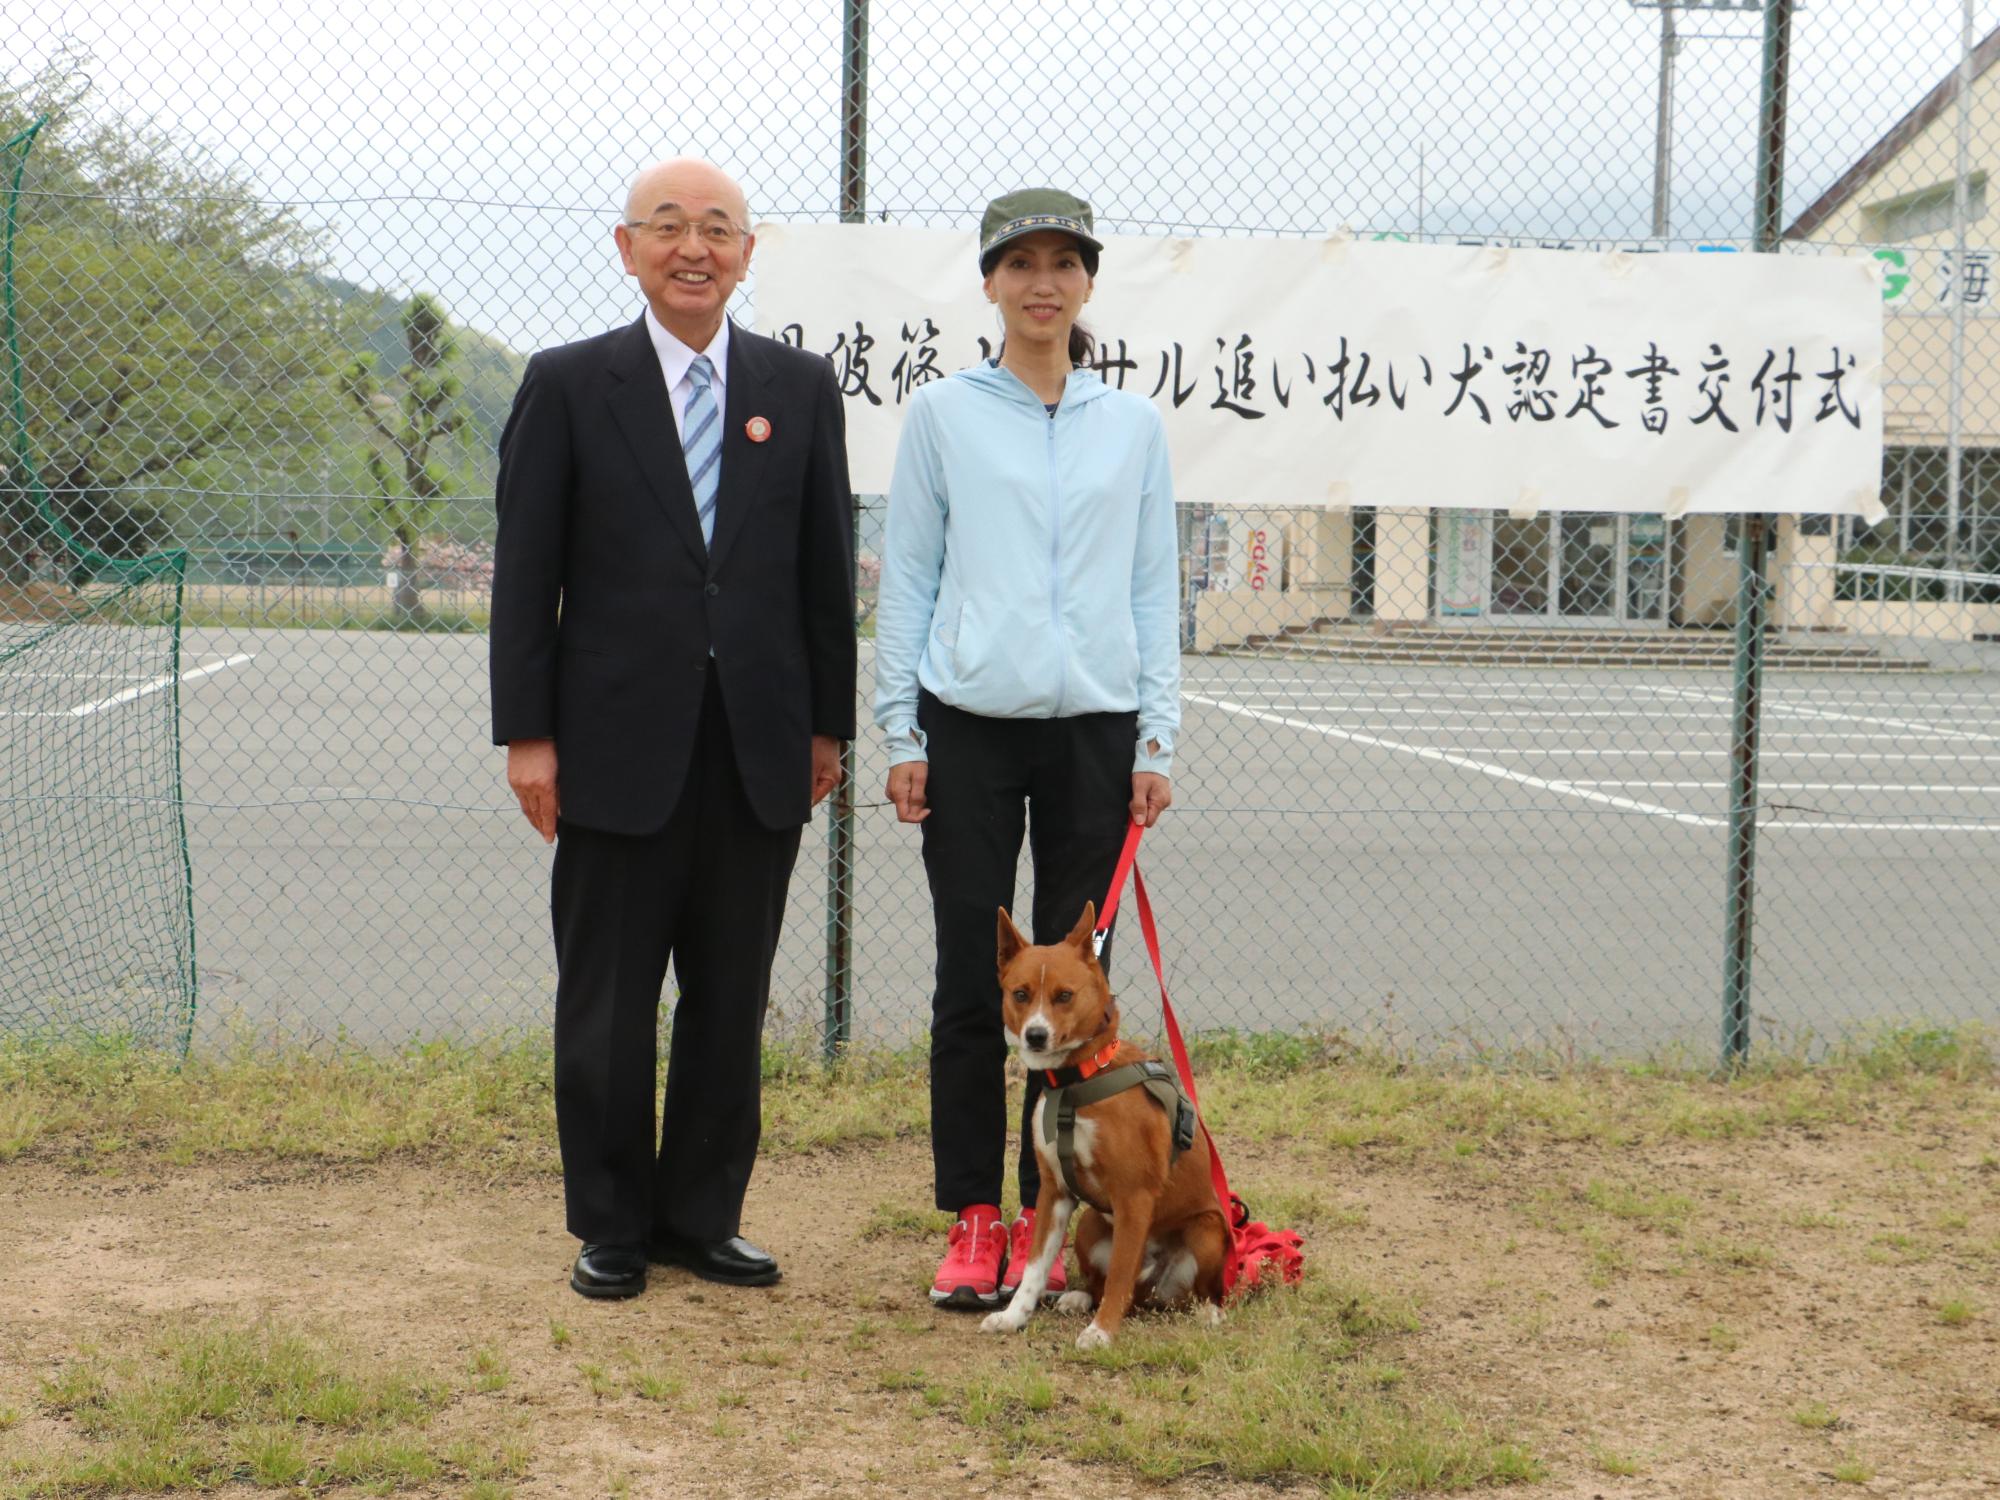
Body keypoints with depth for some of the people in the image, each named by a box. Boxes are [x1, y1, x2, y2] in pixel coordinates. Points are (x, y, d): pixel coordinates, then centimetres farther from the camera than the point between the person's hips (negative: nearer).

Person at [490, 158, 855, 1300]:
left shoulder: (802, 387, 8)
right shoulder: (569, 384, 1)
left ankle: (703, 1217, 22)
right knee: (608, 1004, 6)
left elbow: (827, 566, 9)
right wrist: (527, 733, -5)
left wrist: (829, 724, 7)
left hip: (759, 749, 2)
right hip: (618, 745, -2)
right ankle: (612, 1228, 19)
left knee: (731, 1000, 9)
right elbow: (525, 573, 0)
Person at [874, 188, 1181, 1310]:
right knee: (973, 977, 0)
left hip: (1095, 729, 1)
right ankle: (973, 1221, 11)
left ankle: (1049, 1218, 15)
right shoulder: (944, 414, 4)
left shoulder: (1134, 424, 9)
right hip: (971, 725, -1)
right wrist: (902, 731, -1)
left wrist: (1158, 738, 2)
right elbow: (908, 577, 5)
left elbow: (1156, 586, 9)